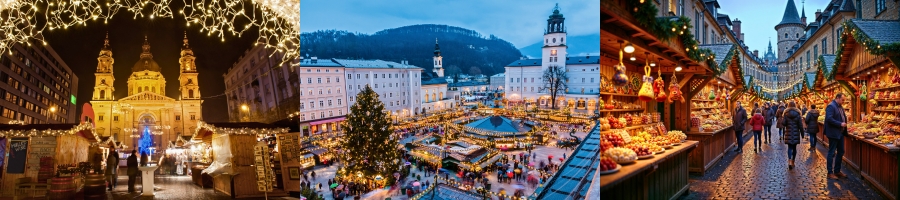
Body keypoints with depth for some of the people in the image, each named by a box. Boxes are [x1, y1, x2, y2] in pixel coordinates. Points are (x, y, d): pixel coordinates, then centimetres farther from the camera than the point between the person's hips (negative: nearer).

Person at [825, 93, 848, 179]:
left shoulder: (840, 107, 14)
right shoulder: (831, 106, -15)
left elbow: (843, 117, 23)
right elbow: (829, 119, -25)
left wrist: (845, 122, 4)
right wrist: (840, 124, -24)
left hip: (840, 133, 10)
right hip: (833, 133, -10)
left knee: (840, 152, 14)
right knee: (832, 153, -2)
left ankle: (837, 171, 24)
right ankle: (830, 173, 4)